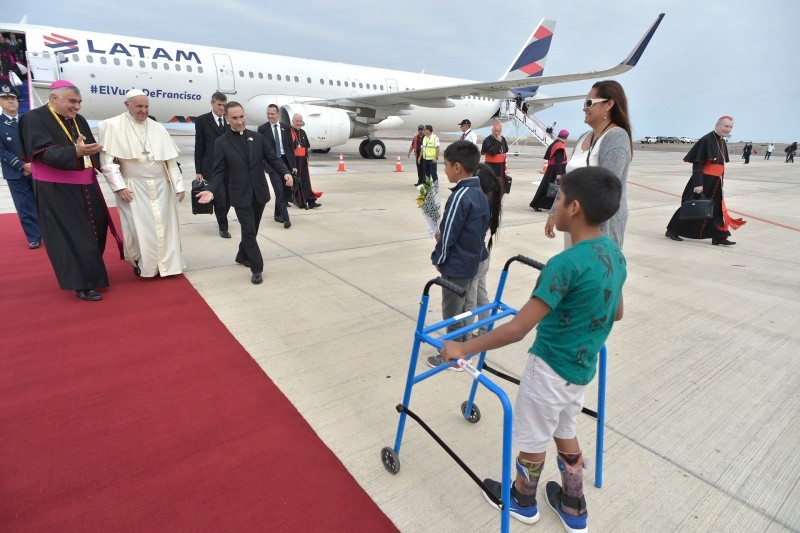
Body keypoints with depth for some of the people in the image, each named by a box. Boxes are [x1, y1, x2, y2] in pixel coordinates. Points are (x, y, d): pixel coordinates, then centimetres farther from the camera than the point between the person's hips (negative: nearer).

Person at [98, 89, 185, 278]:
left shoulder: (158, 128, 7)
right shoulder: (113, 126, -3)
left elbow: (171, 160, 6)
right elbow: (107, 160, -5)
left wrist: (178, 185, 2)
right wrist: (119, 187, -13)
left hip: (160, 186, 3)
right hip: (133, 188, -3)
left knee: (163, 225, 6)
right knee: (140, 228, 0)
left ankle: (165, 264, 18)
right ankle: (142, 263, 19)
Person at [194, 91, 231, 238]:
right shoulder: (202, 120, 1)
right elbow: (198, 147, 0)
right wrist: (198, 171, -2)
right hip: (212, 167, -3)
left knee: (228, 198, 6)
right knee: (220, 198, -7)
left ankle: (222, 219, 30)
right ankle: (223, 226, 10)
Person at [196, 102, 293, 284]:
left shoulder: (258, 137, 5)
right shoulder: (222, 142, -3)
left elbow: (272, 159, 2)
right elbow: (220, 171, -4)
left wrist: (285, 172, -18)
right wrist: (211, 190, -21)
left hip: (260, 193, 3)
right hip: (241, 195, -3)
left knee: (251, 230, 16)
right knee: (249, 232, -4)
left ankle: (242, 256, 39)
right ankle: (257, 269, 5)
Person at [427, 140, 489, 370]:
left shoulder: (459, 197, -24)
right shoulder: (480, 194, 4)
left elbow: (448, 235, -21)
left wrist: (438, 258, -5)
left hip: (456, 266, -9)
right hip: (472, 261, 9)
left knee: (452, 312, 7)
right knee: (463, 309, 23)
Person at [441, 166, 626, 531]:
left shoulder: (565, 264, -29)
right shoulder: (615, 254, -2)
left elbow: (516, 330, -30)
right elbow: (616, 313, 12)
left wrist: (463, 348, -21)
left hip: (550, 366, -8)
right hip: (583, 367, 8)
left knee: (533, 438, 16)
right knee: (564, 431, 27)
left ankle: (523, 501, 42)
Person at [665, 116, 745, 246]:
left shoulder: (722, 142, 11)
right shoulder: (706, 140, -15)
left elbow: (720, 164, 19)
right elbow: (697, 164, -19)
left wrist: (720, 180, 19)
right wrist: (698, 183, -23)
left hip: (715, 183, 8)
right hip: (704, 181, -8)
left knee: (717, 209, 9)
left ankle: (718, 237, 15)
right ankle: (672, 230, 14)